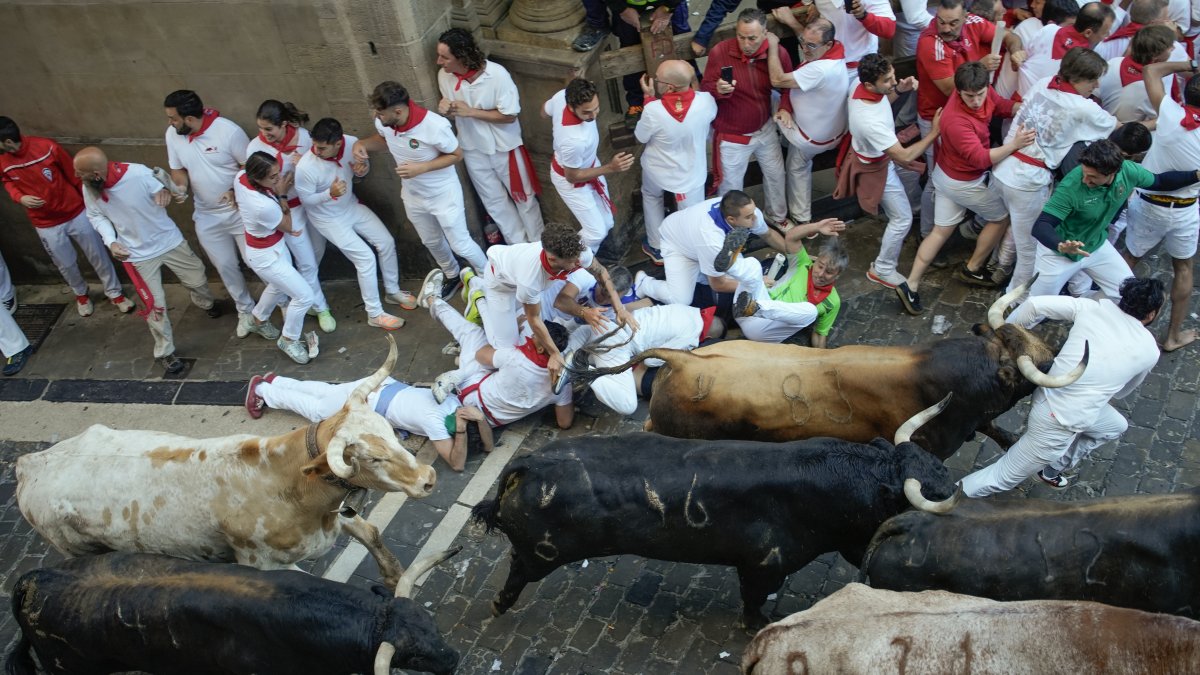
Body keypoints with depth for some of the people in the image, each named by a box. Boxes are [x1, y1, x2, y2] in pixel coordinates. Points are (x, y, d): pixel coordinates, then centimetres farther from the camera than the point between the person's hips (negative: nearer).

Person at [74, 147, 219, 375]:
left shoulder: (138, 174, -28)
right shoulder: (89, 189, -17)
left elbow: (163, 192, -9)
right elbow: (96, 216, 1)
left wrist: (165, 192, -34)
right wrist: (111, 241, -16)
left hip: (169, 241, -1)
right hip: (137, 254, 1)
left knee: (197, 280, 19)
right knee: (154, 305, 4)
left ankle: (206, 304, 56)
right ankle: (164, 353, 23)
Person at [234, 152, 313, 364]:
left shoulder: (241, 177, -18)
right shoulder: (265, 206, -40)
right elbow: (288, 227, -18)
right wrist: (282, 196, -17)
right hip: (266, 256, -9)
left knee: (279, 286, 33)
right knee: (304, 296, 1)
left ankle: (257, 319, 57)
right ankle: (288, 340, 23)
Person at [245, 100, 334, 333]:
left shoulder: (302, 135, -13)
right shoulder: (256, 147, -19)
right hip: (289, 209, -3)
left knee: (318, 250, 20)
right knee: (307, 261, 3)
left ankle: (306, 289, 48)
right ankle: (320, 307, 23)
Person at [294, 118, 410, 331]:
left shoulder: (352, 144, -21)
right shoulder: (305, 167, -33)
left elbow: (360, 169, 1)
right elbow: (305, 199, -17)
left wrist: (361, 169, -24)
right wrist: (330, 194, -35)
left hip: (352, 206, 6)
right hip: (329, 219, -6)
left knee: (386, 242, 6)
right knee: (366, 258, -9)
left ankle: (392, 291, 30)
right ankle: (374, 314, 7)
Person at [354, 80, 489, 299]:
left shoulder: (435, 126, -36)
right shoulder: (383, 122, -19)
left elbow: (457, 155, -20)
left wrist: (422, 167, -32)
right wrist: (362, 143, -16)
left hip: (444, 194, -6)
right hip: (413, 195, 6)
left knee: (461, 244, 6)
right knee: (431, 242, 25)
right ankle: (452, 276, 52)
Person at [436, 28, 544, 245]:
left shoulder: (497, 74, -28)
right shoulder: (444, 76, -13)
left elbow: (509, 116, -22)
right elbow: (454, 114, 1)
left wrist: (470, 111, -26)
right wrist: (446, 110, -23)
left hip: (504, 147, -4)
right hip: (473, 150, 4)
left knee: (523, 196, 14)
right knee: (495, 202, 17)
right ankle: (518, 247, 36)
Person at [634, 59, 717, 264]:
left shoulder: (654, 110, -33)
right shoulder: (706, 101, -26)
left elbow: (641, 137, -11)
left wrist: (649, 97, -9)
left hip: (657, 170, 0)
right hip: (690, 174, 0)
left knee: (651, 197, 33)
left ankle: (656, 248, 45)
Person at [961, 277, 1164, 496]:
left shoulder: (1092, 306, -2)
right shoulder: (1149, 350, -6)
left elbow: (1034, 304, -8)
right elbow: (1121, 392, 12)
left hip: (1047, 395, 6)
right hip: (1059, 423, -6)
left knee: (1115, 427, 33)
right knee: (1004, 477, 10)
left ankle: (1051, 468, 42)